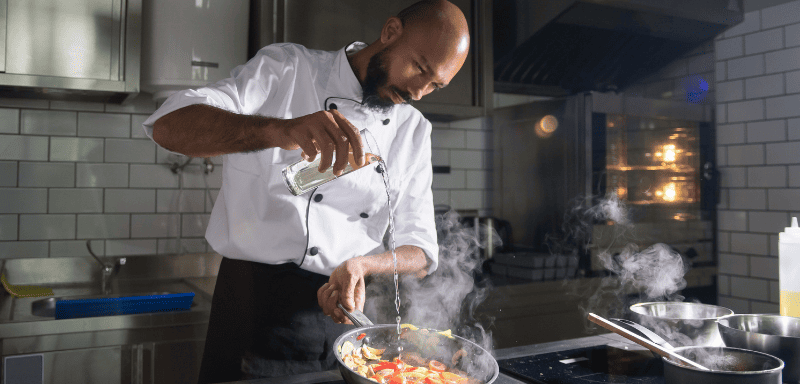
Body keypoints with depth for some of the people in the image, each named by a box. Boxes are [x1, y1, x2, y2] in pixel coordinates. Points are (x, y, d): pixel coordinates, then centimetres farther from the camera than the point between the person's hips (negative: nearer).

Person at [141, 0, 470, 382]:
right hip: (254, 308, -3)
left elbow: (420, 250, 4)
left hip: (348, 315, 4)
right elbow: (168, 124, -19)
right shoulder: (286, 69, -4)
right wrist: (279, 129, -36)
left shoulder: (414, 130, 7)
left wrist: (361, 264, -18)